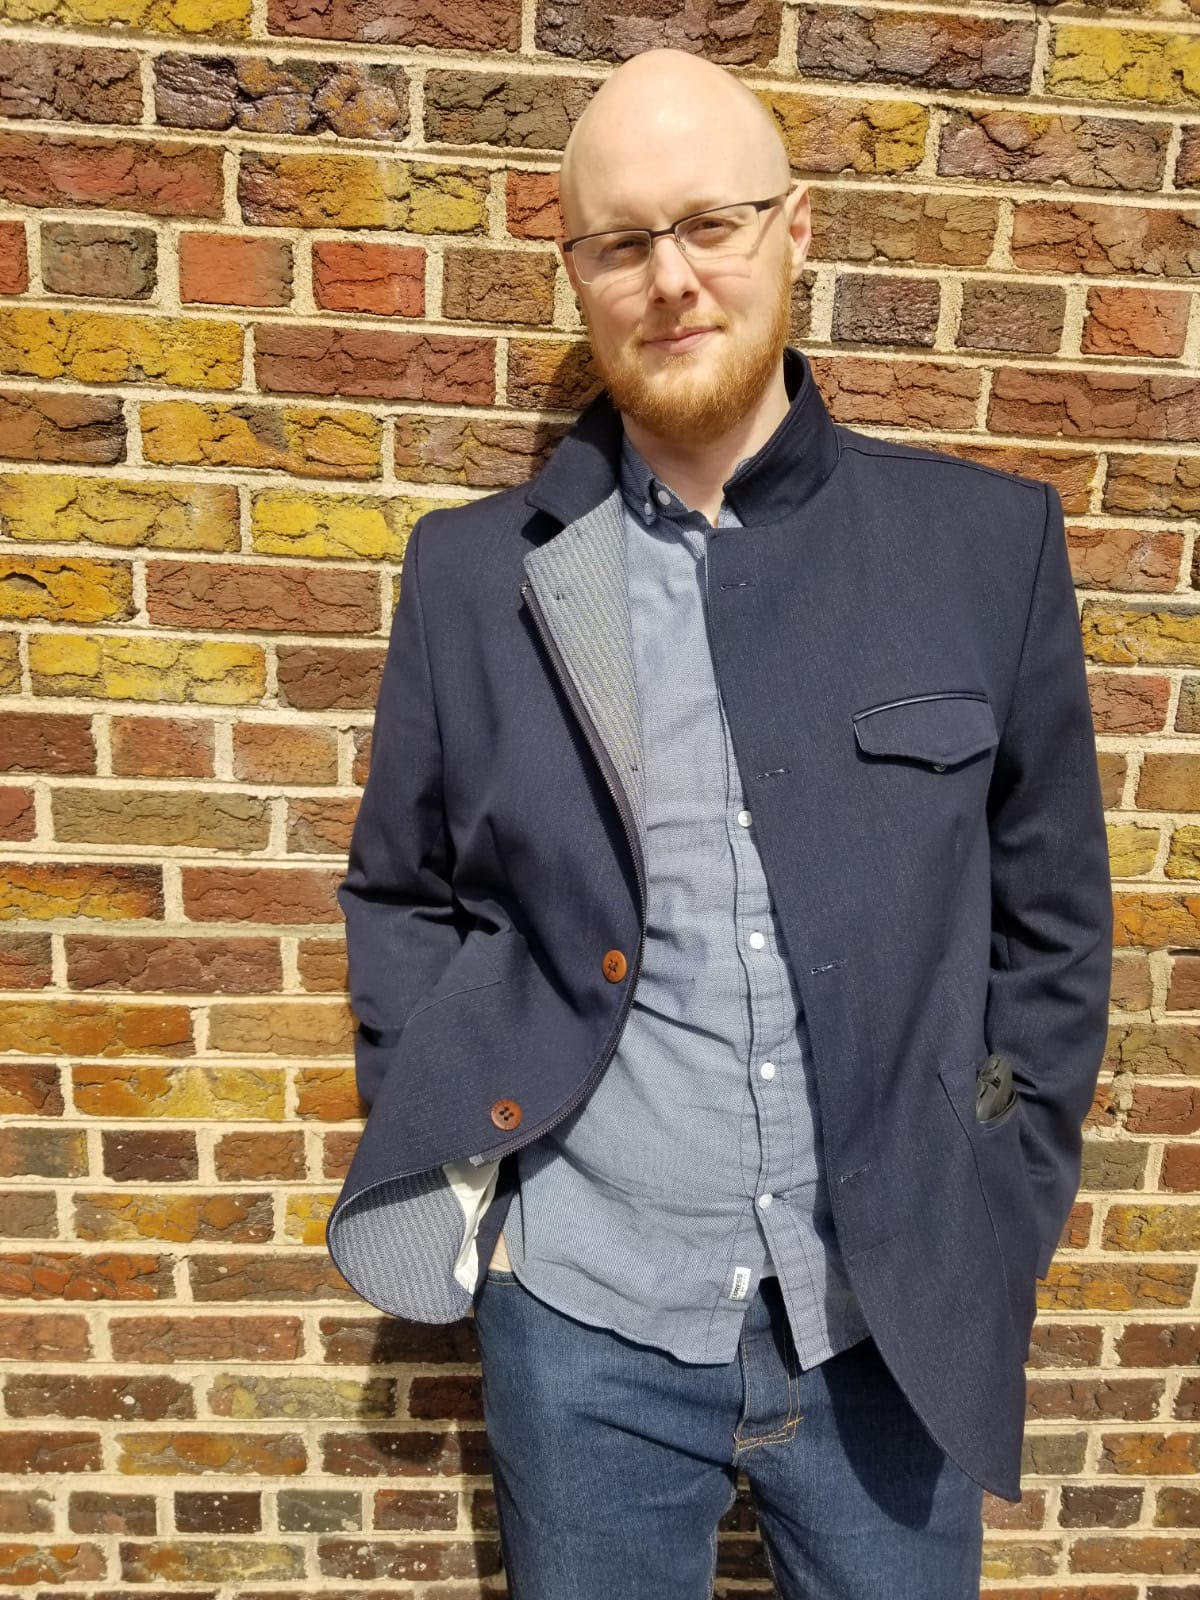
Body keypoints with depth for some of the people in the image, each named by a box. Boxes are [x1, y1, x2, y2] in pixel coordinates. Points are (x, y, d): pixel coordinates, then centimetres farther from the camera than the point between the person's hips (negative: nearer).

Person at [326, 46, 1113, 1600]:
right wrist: (448, 1170, -4)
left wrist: (1003, 1209, 0)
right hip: (583, 1317, 1)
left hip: (898, 1316, 1)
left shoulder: (988, 543, -4)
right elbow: (399, 896, 4)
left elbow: (1052, 911, 2)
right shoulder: (474, 569, -3)